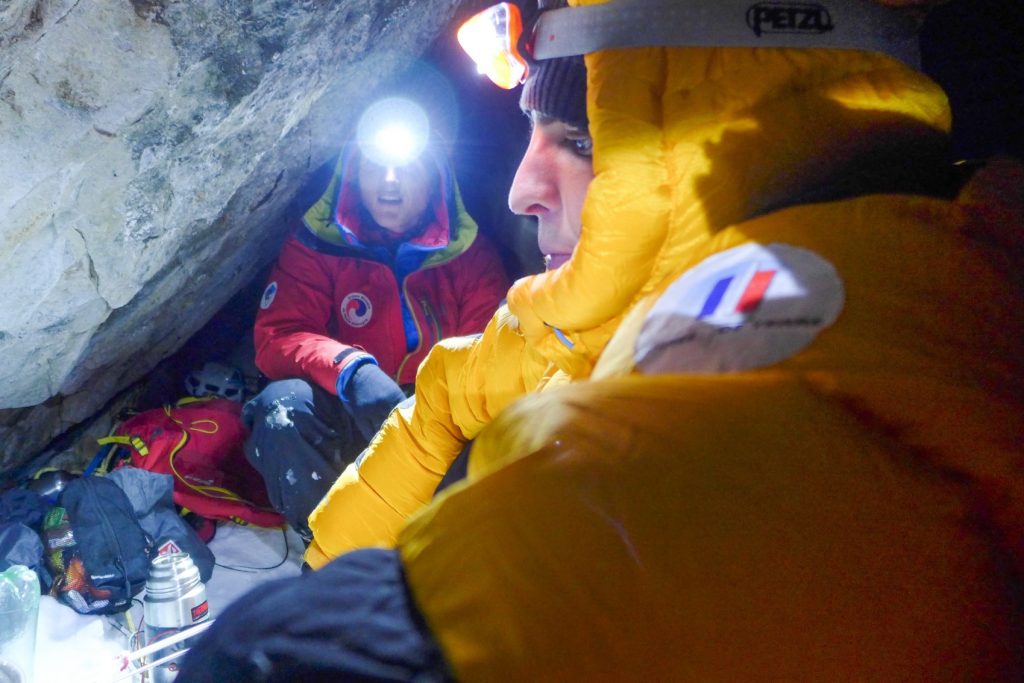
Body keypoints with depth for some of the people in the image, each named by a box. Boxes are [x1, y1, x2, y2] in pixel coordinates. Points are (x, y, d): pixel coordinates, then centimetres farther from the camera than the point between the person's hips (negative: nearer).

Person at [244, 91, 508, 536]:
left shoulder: (469, 251, 2)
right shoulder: (318, 243, 0)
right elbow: (277, 338, -10)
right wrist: (351, 370, -32)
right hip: (346, 420, 0)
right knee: (284, 403, -31)